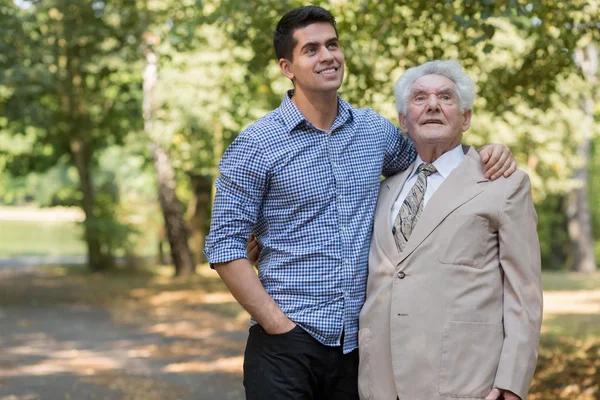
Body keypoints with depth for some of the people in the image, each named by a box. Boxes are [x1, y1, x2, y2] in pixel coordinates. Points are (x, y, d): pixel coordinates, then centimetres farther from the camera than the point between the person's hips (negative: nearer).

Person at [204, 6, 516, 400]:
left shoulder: (375, 130, 7)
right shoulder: (256, 145, -5)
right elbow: (225, 244, -6)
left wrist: (485, 155, 3)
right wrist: (275, 321, -13)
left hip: (358, 340, 4)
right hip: (288, 341, -4)